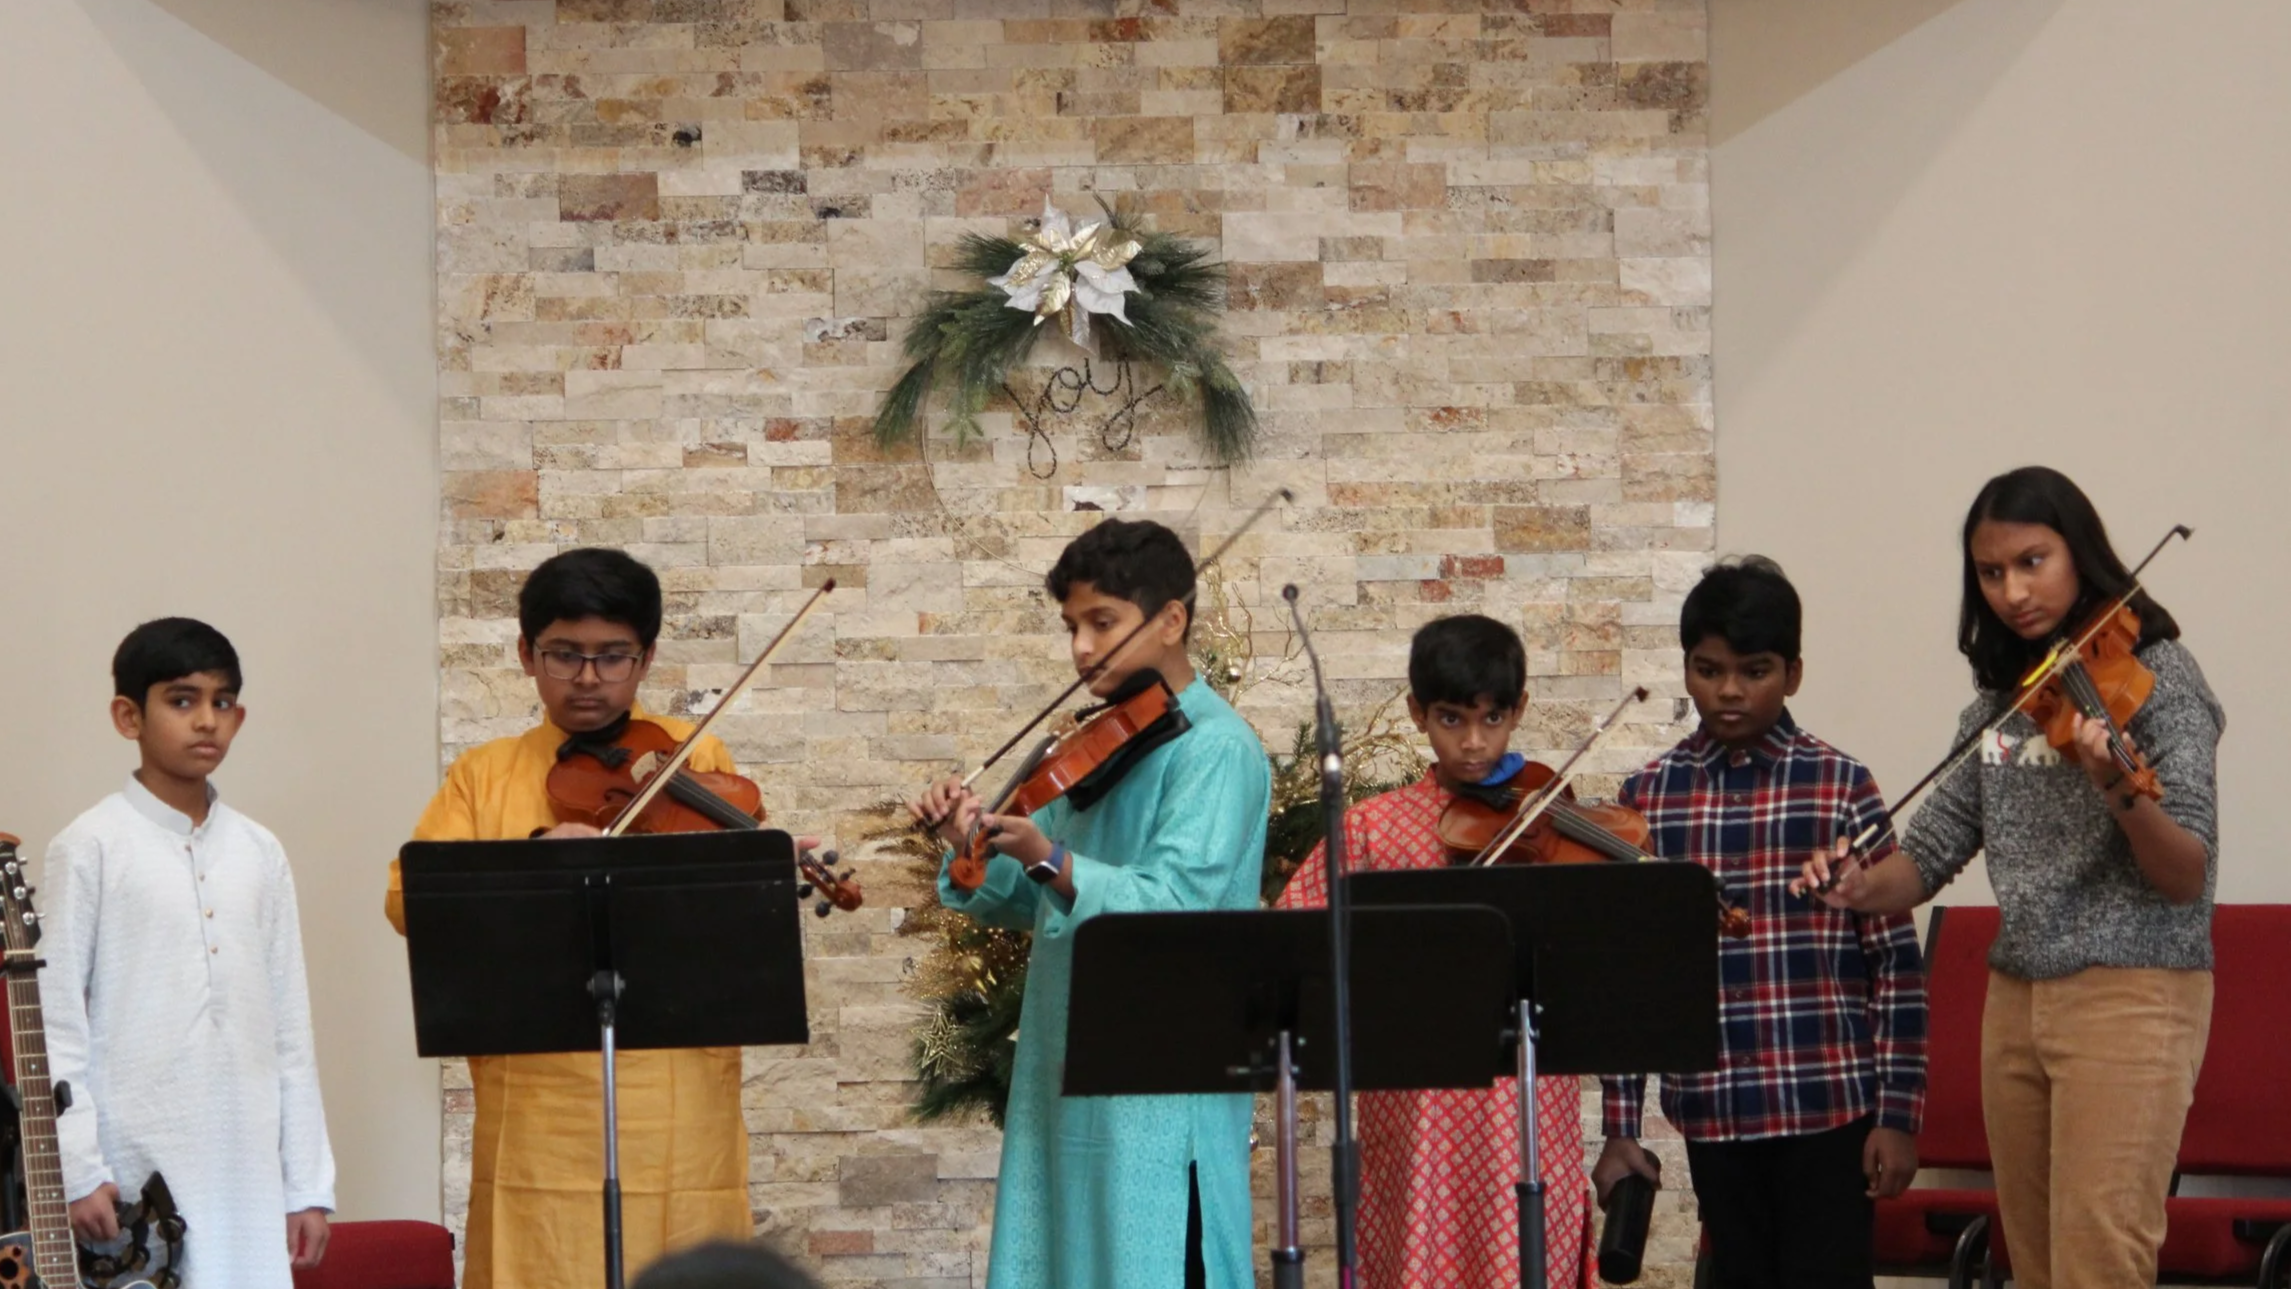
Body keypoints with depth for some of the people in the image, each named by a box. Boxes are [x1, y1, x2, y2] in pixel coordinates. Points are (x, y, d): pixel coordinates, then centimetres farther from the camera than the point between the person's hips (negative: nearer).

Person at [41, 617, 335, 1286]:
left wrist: (309, 1185, 10)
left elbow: (290, 1029, 13)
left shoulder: (260, 854, 11)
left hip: (246, 1175, 4)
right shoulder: (92, 848, -3)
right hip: (136, 1176, -4)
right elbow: (56, 1023, -5)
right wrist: (79, 1171, -11)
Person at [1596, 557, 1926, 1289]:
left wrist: (1898, 1112, -6)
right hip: (1711, 1112, 3)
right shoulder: (1648, 797, 5)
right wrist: (1620, 1128, 4)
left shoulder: (1841, 787, -2)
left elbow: (1896, 960, -1)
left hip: (1829, 1104, -3)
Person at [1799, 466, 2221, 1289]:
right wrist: (1861, 887, -12)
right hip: (2016, 998, 7)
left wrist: (2121, 790, -36)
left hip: (2130, 998, -7)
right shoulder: (2002, 696, 12)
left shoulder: (2154, 676, -8)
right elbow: (1930, 856, 10)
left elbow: (2185, 877, -16)